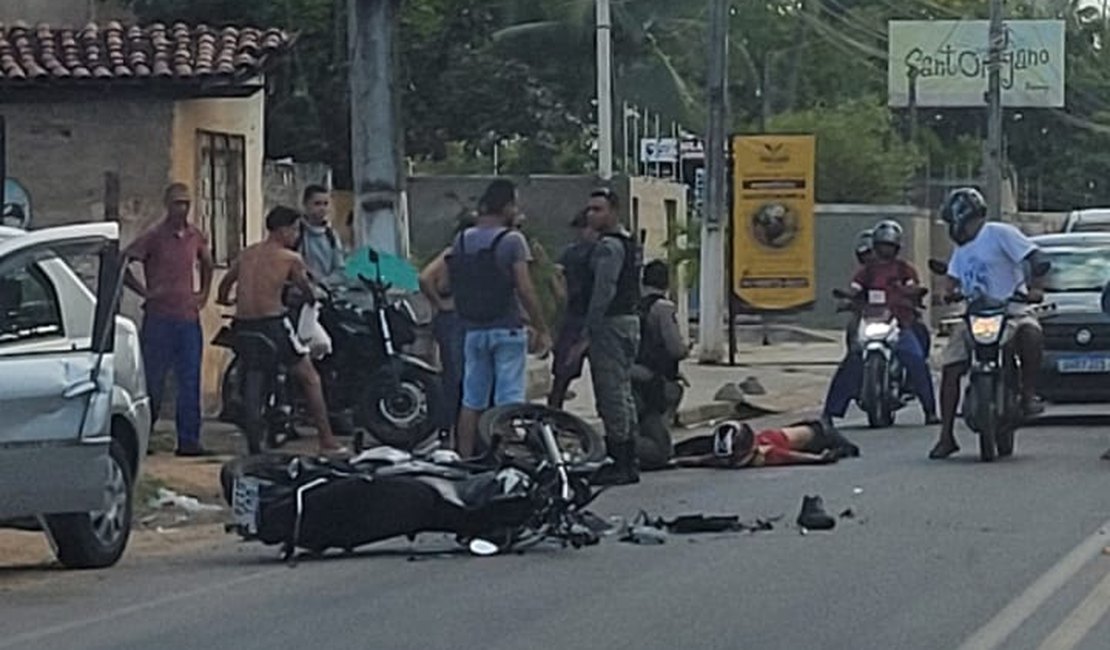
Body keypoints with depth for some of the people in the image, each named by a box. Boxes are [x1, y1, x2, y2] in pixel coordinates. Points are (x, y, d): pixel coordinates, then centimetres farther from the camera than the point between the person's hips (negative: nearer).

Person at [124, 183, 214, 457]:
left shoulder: (196, 237, 9)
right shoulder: (154, 237, -7)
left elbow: (207, 263, 30)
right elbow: (122, 263, -9)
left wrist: (204, 293, 18)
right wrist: (143, 291, -10)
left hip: (189, 318, 5)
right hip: (159, 318, -5)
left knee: (190, 383, 3)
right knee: (153, 382, 0)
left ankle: (189, 440, 6)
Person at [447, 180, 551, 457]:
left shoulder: (462, 240, 6)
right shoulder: (512, 240, -10)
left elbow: (449, 281, 5)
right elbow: (525, 289, -13)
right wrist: (542, 329, -8)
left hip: (474, 330, 5)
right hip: (507, 329, -5)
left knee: (472, 402, 10)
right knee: (509, 402, -4)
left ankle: (465, 459, 10)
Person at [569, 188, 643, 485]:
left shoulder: (608, 246, -14)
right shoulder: (630, 244, 17)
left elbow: (603, 293, -20)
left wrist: (586, 336, -19)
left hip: (611, 325, -10)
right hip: (630, 320, 10)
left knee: (611, 395, -9)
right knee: (623, 393, 13)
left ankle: (619, 464, -9)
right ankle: (629, 463, 15)